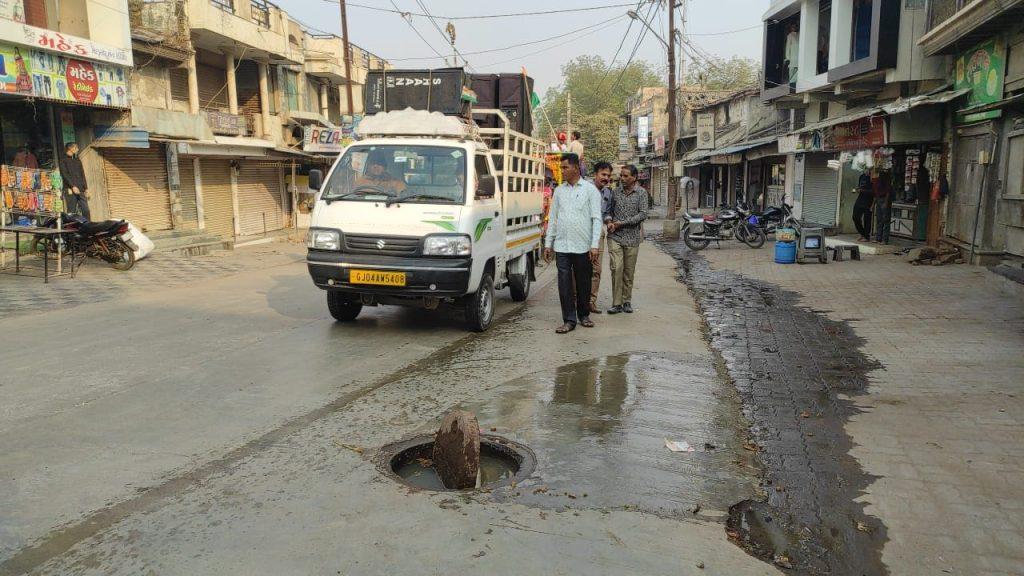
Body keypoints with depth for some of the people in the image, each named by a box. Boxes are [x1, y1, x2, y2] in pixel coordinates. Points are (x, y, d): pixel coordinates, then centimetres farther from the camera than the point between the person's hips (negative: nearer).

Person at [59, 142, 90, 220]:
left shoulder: (77, 160, 21)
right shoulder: (63, 160, 2)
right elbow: (65, 175, -8)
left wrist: (86, 188, 13)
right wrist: (73, 186, -19)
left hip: (81, 190, 5)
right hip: (70, 190, -5)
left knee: (86, 210, -3)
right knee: (72, 212, -5)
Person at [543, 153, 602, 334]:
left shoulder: (590, 190, 0)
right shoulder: (558, 191, 11)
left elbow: (596, 219, -3)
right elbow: (553, 219, 15)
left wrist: (595, 245, -12)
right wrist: (548, 244, 9)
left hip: (583, 246, -2)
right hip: (561, 246, 3)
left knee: (583, 283, 8)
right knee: (565, 284, -2)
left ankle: (584, 315, 25)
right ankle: (569, 320, 4)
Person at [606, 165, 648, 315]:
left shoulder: (641, 193, 0)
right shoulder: (616, 191, 8)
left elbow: (643, 214, -8)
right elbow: (609, 209, 16)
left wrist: (622, 223, -12)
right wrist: (609, 220, -6)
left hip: (632, 237, -1)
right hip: (615, 236, 1)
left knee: (629, 271, 5)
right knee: (616, 268, -10)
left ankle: (627, 301, 17)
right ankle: (616, 303, -6)